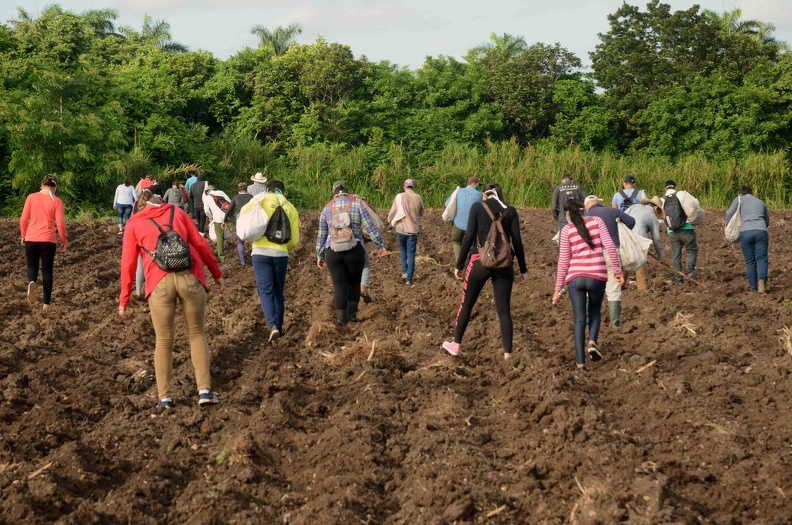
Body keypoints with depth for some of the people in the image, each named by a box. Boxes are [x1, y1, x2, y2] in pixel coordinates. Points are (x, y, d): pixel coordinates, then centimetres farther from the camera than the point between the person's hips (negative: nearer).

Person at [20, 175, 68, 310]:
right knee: (47, 270, 10)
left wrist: (23, 235, 18)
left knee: (32, 266, 16)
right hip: (48, 240, -1)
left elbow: (23, 219, 2)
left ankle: (31, 282, -19)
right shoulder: (56, 201, -2)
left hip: (31, 239, 1)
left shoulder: (31, 197, 2)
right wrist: (64, 240, 9)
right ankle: (46, 303, 9)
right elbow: (60, 223, -5)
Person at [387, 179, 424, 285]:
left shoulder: (399, 197, -7)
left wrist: (390, 221, 21)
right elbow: (421, 214, 10)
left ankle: (404, 271, 15)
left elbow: (392, 212, 0)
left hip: (401, 228, 0)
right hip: (413, 230, 0)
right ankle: (409, 279, 4)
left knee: (403, 249, 25)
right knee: (411, 254, 7)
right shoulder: (418, 198, -4)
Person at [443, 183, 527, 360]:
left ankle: (456, 344, 26)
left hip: (480, 261, -2)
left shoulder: (477, 207, -1)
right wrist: (523, 269, 9)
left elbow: (469, 237, -6)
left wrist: (459, 265, 0)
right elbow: (517, 241, 1)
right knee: (504, 310, 5)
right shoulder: (511, 211, 4)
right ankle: (507, 354, 2)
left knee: (466, 304, 15)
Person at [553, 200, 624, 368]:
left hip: (575, 278, 0)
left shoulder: (567, 230, 2)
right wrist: (617, 270, 1)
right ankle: (592, 342, -3)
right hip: (597, 276, 0)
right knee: (594, 313, 23)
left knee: (579, 320, 8)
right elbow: (610, 246, -5)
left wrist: (558, 289, 7)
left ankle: (580, 361, 3)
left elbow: (563, 261, 2)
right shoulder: (596, 221, 4)